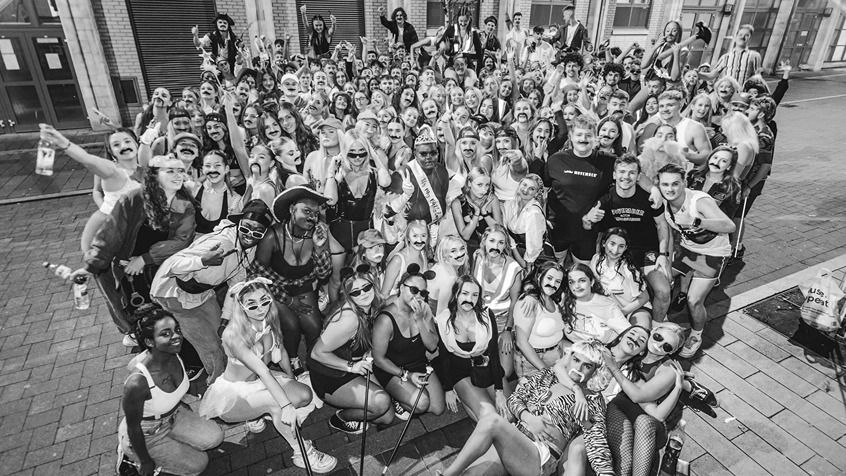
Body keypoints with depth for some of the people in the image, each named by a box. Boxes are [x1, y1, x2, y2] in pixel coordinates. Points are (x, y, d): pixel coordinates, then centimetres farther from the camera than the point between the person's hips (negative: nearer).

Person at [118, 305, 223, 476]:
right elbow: (133, 427, -23)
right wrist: (145, 462, -10)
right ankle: (133, 458, 14)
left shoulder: (174, 354, -19)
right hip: (145, 435, -6)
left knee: (215, 437, 1)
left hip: (173, 416, 6)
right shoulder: (137, 383, -40)